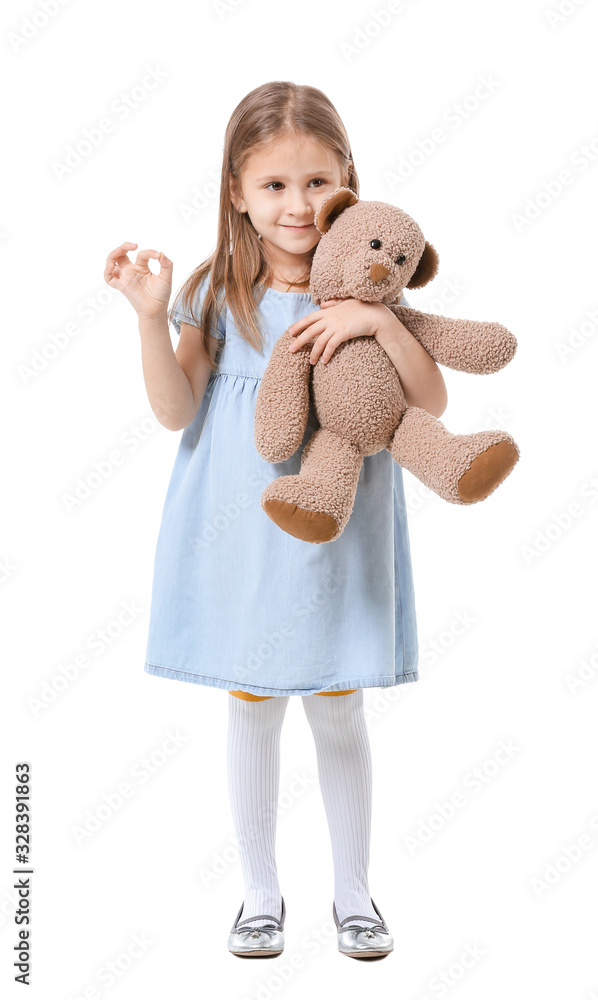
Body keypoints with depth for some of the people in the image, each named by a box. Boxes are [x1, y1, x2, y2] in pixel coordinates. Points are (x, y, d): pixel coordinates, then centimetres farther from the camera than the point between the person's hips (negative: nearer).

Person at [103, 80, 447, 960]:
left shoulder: (363, 289, -3)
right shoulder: (220, 293, -3)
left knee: (339, 716, 10)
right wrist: (151, 316, -19)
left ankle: (353, 893, 32)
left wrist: (379, 320, -24)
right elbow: (177, 410, -7)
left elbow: (434, 402, -10)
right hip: (241, 538, 1)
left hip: (335, 540, 0)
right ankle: (261, 892, 33)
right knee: (252, 712, 13)